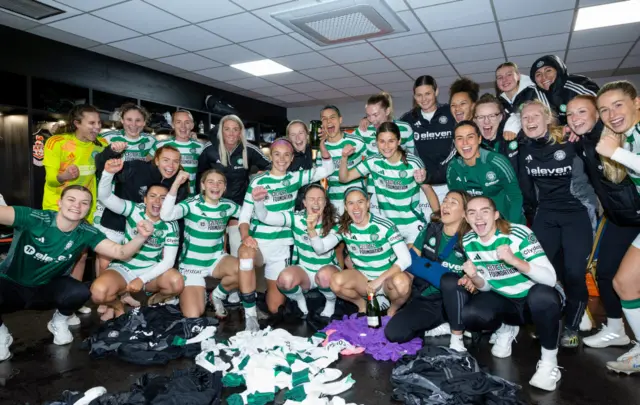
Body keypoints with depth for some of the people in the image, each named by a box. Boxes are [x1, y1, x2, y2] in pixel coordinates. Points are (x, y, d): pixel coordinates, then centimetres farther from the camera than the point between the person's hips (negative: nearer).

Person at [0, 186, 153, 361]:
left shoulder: (87, 233, -15)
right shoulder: (33, 218, -25)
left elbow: (121, 253, -22)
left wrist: (141, 236, -43)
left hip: (47, 288, 2)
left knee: (81, 293, -29)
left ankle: (58, 322, 8)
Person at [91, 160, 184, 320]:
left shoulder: (170, 225, -9)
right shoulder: (134, 210, -10)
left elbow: (168, 260, -12)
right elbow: (105, 197, -24)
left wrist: (142, 279, -23)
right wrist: (108, 173, -43)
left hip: (151, 271, 1)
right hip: (123, 268, 0)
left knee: (177, 282, -30)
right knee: (98, 292, -31)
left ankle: (155, 300, 7)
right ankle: (117, 305, 7)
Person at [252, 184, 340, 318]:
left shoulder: (334, 222, -11)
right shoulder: (296, 218, -9)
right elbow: (265, 217, -20)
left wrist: (311, 230, -41)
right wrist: (259, 201, -41)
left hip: (328, 270, -1)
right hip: (304, 270, 1)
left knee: (324, 275, -38)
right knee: (285, 279, -32)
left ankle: (331, 301, -1)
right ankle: (300, 302, 4)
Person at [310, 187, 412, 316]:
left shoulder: (385, 226, -16)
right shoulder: (344, 228, -5)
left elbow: (405, 259, -21)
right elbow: (320, 248, -12)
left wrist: (379, 280, -29)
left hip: (388, 278, -2)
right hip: (363, 279, 3)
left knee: (401, 282, -37)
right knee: (336, 281, -27)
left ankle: (393, 309, -1)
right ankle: (362, 304, 4)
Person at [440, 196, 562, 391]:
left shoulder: (520, 234, -22)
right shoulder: (469, 242, -7)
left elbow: (550, 278, -28)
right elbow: (486, 287, 1)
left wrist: (514, 260, -42)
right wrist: (474, 277, -22)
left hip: (536, 300, -3)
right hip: (504, 300, 4)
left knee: (542, 293, -39)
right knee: (467, 315, -25)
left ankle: (549, 361, -15)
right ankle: (505, 329, 9)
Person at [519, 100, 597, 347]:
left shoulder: (569, 143, -14)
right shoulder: (524, 150, -1)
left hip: (577, 213, -4)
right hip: (545, 215, 4)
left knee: (574, 273, -8)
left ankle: (572, 328, 14)